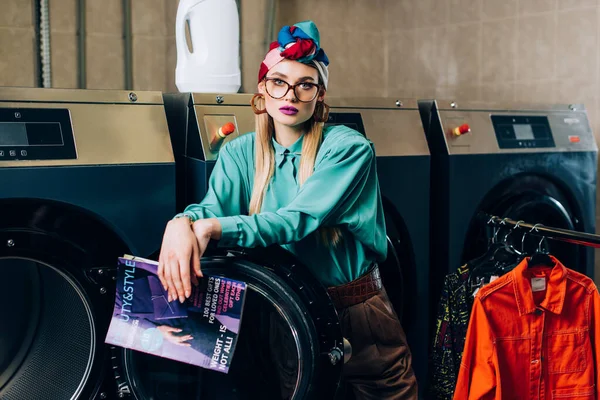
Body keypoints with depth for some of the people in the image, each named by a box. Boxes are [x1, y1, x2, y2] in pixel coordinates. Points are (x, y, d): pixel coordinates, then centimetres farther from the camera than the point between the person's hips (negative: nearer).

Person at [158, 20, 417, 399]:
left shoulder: (348, 148, -14)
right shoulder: (239, 153, 0)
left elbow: (298, 220, -25)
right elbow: (212, 207, -15)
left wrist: (213, 228, -37)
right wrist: (182, 223, -39)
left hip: (356, 317, -2)